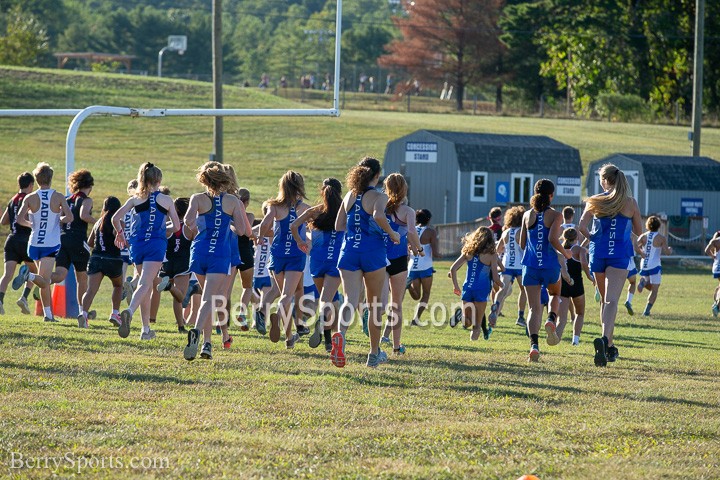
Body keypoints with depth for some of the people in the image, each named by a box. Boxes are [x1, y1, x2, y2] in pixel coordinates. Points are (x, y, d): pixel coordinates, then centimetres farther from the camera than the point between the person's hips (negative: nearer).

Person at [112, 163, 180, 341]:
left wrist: (120, 234, 18)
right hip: (156, 244, -3)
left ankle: (146, 329, 19)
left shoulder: (135, 199, 7)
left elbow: (116, 218, -1)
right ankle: (129, 311, -42)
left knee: (145, 284, 17)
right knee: (145, 284, -12)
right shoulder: (166, 200, 4)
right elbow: (176, 226, 6)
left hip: (137, 244, 3)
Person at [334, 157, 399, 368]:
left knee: (350, 300, -7)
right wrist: (392, 234, -12)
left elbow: (339, 226, 14)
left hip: (349, 252, 3)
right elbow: (378, 215, -27)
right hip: (372, 253, -3)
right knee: (374, 304, 12)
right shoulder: (379, 197, -6)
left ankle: (340, 334, -39)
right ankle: (374, 353, 21)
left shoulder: (349, 196, 10)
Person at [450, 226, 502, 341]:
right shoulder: (492, 255, -4)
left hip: (467, 289, 3)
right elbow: (495, 278, -6)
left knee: (467, 323, 13)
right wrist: (503, 286, 15)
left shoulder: (469, 252, 7)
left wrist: (455, 286, 15)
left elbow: (453, 269, 4)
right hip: (481, 290, -3)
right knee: (477, 324, 10)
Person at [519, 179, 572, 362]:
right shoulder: (555, 215, -5)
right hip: (550, 265, -2)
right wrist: (565, 253, -1)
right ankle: (551, 320, -1)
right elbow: (553, 239, -18)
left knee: (534, 307, 1)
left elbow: (522, 244, 9)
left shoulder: (528, 215, 6)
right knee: (555, 294, 29)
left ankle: (534, 345, -19)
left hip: (530, 266, 2)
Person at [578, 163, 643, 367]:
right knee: (611, 300, -13)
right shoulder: (630, 203, 0)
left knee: (605, 300, 18)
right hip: (619, 256, -2)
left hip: (598, 254, 2)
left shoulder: (595, 201, -1)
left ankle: (609, 347, 24)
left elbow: (582, 227, -10)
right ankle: (605, 339, -37)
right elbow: (638, 231, 10)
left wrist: (591, 237, 9)